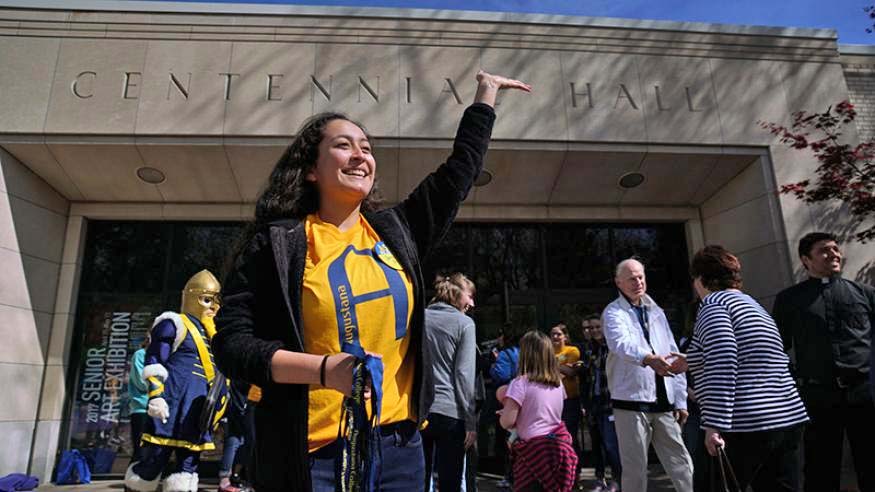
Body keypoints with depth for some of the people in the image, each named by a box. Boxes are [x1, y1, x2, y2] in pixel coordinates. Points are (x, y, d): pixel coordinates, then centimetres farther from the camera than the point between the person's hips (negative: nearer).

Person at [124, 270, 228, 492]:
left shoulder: (212, 333, 19)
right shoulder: (173, 324, -2)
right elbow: (154, 363, -9)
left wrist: (218, 408, 20)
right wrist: (156, 396, -20)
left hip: (199, 409, 7)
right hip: (174, 401, -7)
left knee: (188, 464, 7)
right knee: (153, 460, -3)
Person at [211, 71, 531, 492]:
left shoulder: (395, 232, 7)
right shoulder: (276, 243, -5)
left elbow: (460, 170, 17)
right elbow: (231, 343, -8)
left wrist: (485, 95, 25)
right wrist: (324, 370, -22)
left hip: (399, 443, 5)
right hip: (315, 453, -4)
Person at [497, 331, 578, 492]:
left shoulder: (521, 383, -12)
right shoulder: (558, 383, 7)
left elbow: (507, 422, -15)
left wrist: (502, 414, 7)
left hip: (534, 450, -6)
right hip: (559, 446, 6)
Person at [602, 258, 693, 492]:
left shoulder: (656, 312, 15)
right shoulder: (613, 313, -3)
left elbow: (673, 354, 15)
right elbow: (621, 344, -24)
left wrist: (680, 400, 10)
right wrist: (648, 358, -44)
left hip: (664, 403, 5)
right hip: (631, 402, -5)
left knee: (681, 464, 7)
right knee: (635, 468, 2)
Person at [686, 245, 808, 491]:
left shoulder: (713, 303, -6)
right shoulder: (750, 303, 21)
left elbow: (722, 367, -19)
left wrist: (714, 425, -22)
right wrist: (689, 362, 40)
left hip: (747, 427, -9)